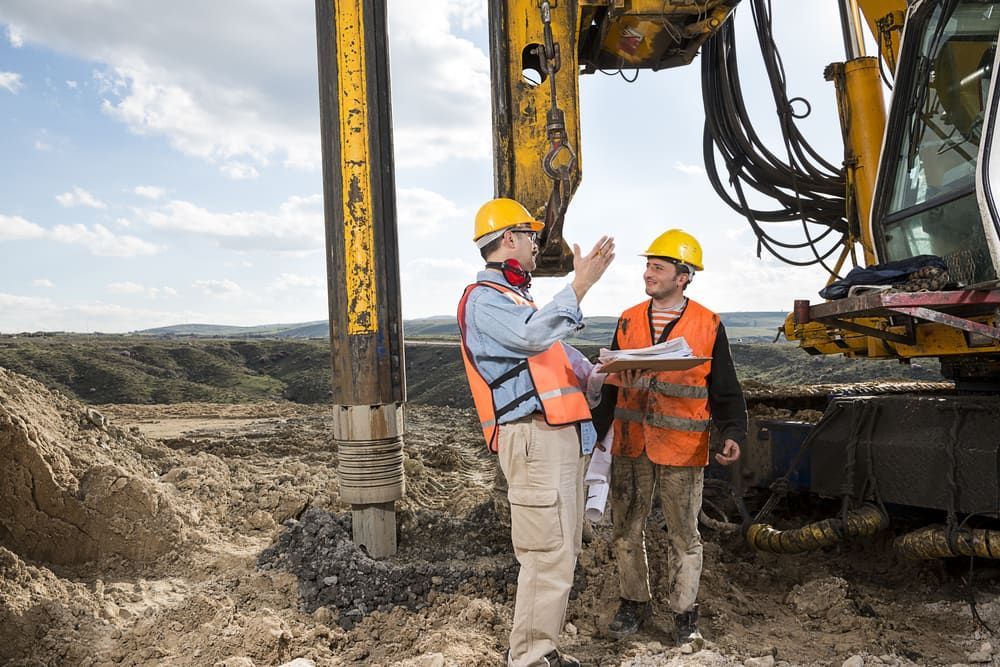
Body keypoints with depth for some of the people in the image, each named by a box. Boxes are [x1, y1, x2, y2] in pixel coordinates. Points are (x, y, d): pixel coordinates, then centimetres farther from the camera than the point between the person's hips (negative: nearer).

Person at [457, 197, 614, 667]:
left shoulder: (516, 298, 24)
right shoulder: (483, 298, -8)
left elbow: (560, 351, 26)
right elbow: (533, 336, -26)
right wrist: (581, 283, -26)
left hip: (563, 435, 10)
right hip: (533, 438, -10)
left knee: (562, 552, 15)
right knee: (547, 555, -10)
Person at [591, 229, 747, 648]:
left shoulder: (708, 325, -2)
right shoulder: (628, 321, 7)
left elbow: (725, 390, -1)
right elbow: (611, 384, 12)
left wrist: (733, 433, -16)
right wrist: (595, 429, 8)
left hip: (682, 450, -3)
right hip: (630, 445, 4)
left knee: (683, 535, 7)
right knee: (626, 531, 12)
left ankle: (685, 615, 22)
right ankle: (634, 604, 29)